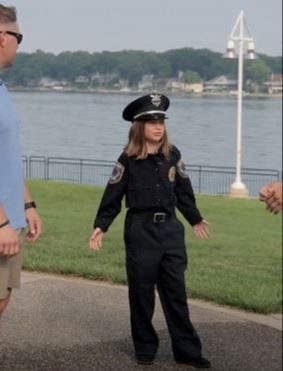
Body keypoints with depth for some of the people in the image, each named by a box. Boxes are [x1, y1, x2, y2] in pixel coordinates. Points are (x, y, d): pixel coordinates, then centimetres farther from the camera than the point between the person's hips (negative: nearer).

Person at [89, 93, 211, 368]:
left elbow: (183, 191, 14)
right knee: (141, 292, 4)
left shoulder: (172, 155, 3)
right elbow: (113, 195, -3)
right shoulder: (128, 159, -7)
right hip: (140, 230, -3)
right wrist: (100, 226, -7)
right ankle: (145, 348, 17)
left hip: (170, 228, 3)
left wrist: (195, 219, 23)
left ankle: (187, 350, 8)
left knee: (176, 292, 5)